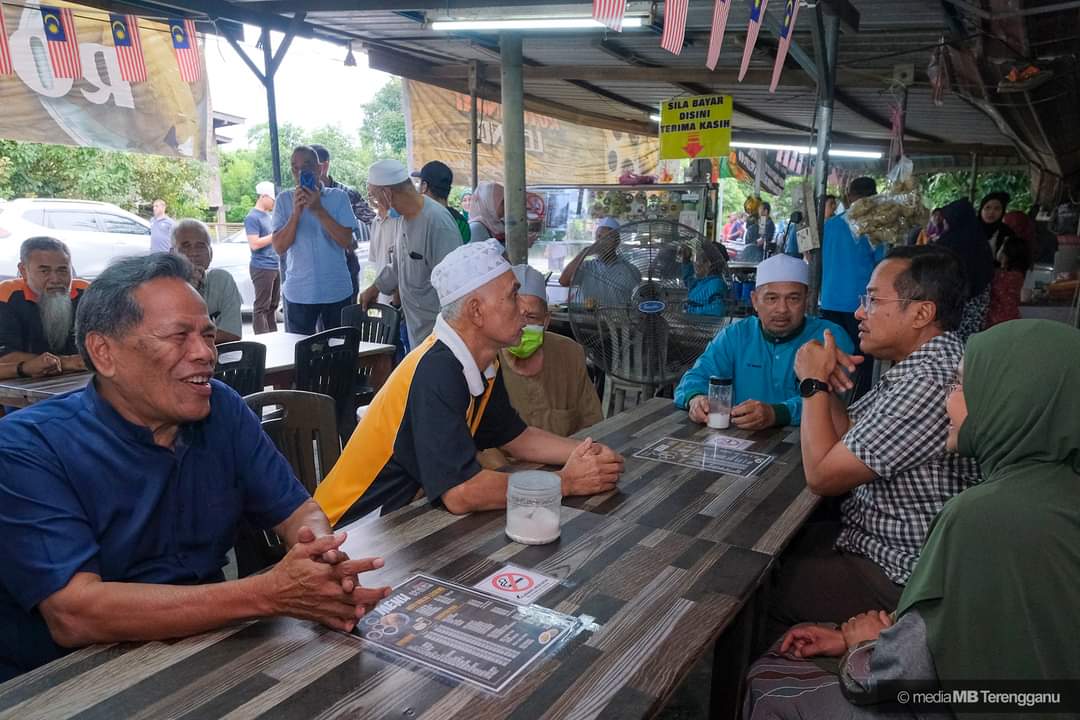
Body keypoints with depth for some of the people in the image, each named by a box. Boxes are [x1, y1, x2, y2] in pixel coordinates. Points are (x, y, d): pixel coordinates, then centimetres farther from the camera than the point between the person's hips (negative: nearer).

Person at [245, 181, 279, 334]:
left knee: (273, 304, 10)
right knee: (262, 306, -5)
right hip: (262, 268, -8)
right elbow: (254, 244, -18)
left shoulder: (270, 215, 16)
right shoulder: (252, 217, -10)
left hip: (275, 266, 8)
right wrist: (276, 235, -16)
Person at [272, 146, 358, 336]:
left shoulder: (339, 197, 0)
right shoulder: (284, 200, 2)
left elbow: (346, 241, -10)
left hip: (337, 291, 0)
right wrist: (296, 212, -15)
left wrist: (318, 209, -17)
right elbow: (279, 247, -5)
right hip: (299, 293, 0)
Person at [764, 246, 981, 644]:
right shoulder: (918, 366, 3)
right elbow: (844, 433, 10)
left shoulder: (931, 383, -31)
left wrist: (815, 383, -13)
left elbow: (822, 475, -24)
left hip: (897, 576, -10)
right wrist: (821, 379, -7)